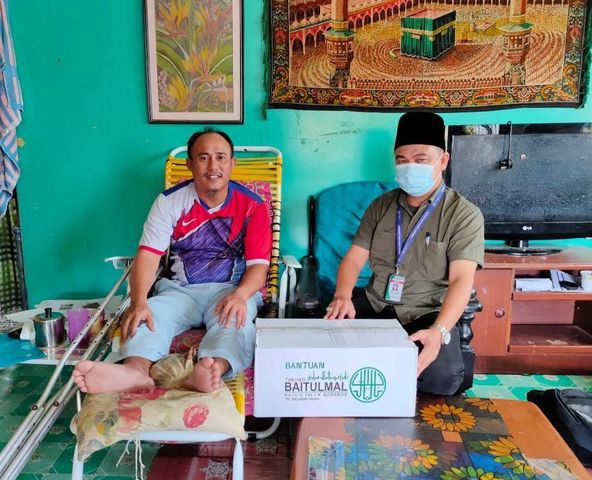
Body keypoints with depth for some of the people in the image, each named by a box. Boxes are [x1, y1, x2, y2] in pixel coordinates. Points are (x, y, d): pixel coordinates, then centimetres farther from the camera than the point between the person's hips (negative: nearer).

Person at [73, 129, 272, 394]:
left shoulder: (252, 205, -1)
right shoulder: (169, 201, 2)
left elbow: (259, 264, -6)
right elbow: (148, 254, -7)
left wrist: (239, 295, -29)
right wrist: (138, 302, -26)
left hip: (232, 289, -1)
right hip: (180, 289, 2)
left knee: (236, 318, -35)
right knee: (151, 314, -29)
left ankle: (213, 370, -63)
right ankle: (136, 369, -57)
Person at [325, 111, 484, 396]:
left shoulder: (465, 215, -4)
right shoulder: (381, 206, 9)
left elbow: (461, 280, -16)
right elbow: (354, 259, 4)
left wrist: (439, 330, -34)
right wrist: (343, 296, -19)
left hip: (427, 314, -3)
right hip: (374, 306, 3)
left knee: (442, 375, -31)